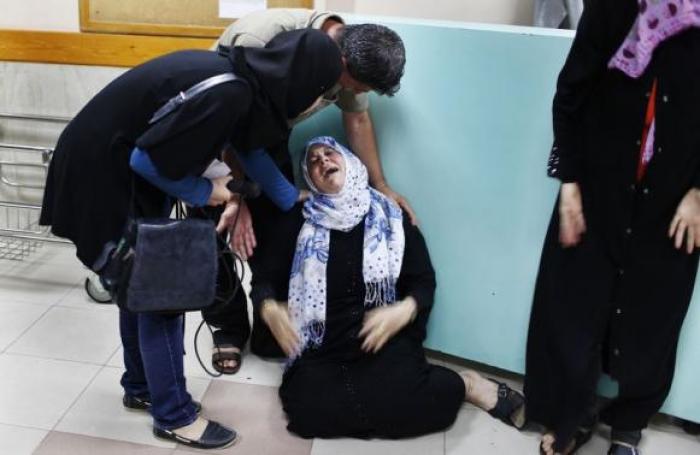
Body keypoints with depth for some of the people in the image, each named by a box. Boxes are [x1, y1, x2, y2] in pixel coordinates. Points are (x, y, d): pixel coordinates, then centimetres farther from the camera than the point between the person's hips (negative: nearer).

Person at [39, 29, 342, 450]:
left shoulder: (240, 76, 0)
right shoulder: (228, 94, -29)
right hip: (105, 175, -10)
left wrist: (290, 198, 26)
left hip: (114, 167, 10)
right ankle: (173, 415, 14)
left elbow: (246, 142, 17)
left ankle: (141, 387, 37)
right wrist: (202, 191, -10)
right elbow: (148, 159, -26)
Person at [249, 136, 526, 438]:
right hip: (322, 346, 1)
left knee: (402, 401, -30)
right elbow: (265, 279, 9)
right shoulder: (298, 221, 8)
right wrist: (269, 309, -15)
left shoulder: (390, 215, 7)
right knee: (309, 411, -28)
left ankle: (464, 385, 0)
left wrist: (405, 310, -15)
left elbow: (424, 281, 8)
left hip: (387, 339, -1)